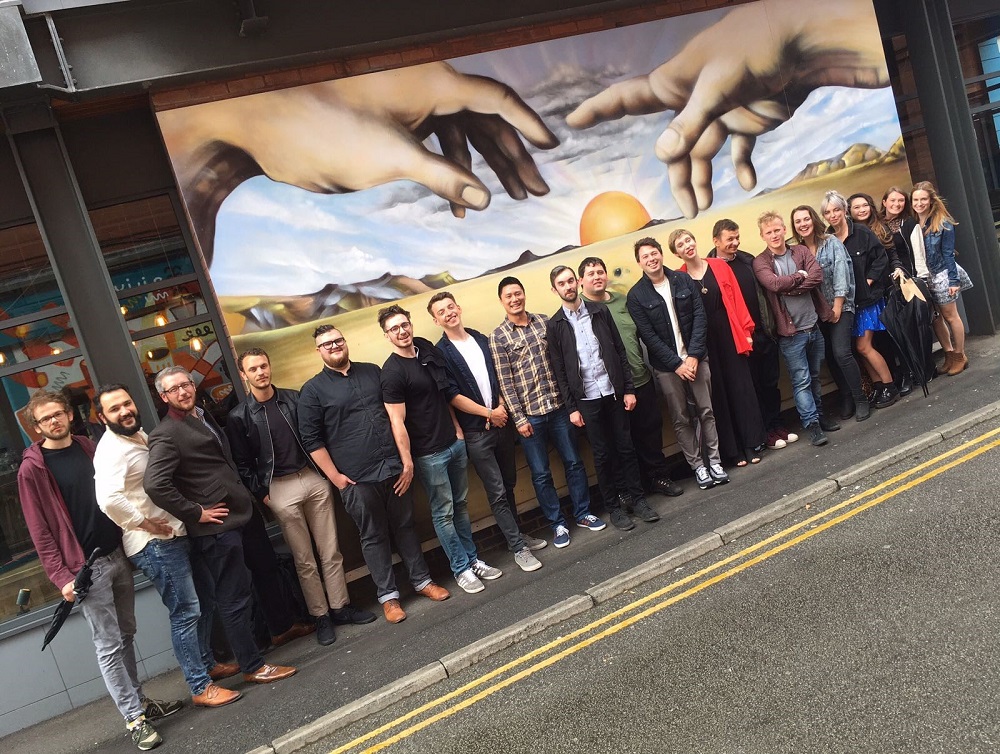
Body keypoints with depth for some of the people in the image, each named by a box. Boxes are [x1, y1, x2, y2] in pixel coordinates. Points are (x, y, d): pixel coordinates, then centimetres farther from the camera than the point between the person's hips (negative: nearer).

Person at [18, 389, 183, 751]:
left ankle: (139, 701, 27)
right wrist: (61, 576, -13)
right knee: (109, 645, -1)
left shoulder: (88, 448, 9)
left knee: (125, 635, 15)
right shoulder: (32, 469, -8)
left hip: (118, 554, 6)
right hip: (85, 566, -5)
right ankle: (135, 718, 6)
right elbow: (40, 531, -8)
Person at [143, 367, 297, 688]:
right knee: (234, 598, 2)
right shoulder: (166, 435, -14)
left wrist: (247, 495, 15)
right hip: (217, 526, -9)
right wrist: (196, 513, -19)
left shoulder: (204, 417, 14)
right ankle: (253, 666, 14)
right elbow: (154, 483, -27)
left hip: (236, 518, 9)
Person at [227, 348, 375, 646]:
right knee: (304, 560, 5)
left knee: (331, 550, 7)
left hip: (313, 478, 3)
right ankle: (320, 616, 17)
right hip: (280, 489, -3)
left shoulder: (294, 398, 5)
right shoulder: (239, 416, -4)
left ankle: (341, 607, 20)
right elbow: (243, 464, -1)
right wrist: (262, 495, -4)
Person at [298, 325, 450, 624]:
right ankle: (388, 594, 21)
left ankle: (421, 580, 28)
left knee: (405, 526, 13)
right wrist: (335, 476, -6)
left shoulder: (372, 372, 10)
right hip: (356, 477, -3)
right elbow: (311, 440, -2)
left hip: (394, 467, 3)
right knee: (374, 537, 7)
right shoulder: (312, 391, -1)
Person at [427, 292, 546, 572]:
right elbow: (453, 396, -11)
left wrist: (501, 406, -5)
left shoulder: (481, 339, 8)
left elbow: (498, 376, 12)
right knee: (497, 493, 0)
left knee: (508, 484, 16)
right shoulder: (439, 353, -8)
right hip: (476, 432, -5)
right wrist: (489, 413, -12)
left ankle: (516, 534, 32)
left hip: (501, 422, 5)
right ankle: (518, 548, 9)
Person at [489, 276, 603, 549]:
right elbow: (505, 382, -8)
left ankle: (583, 513, 28)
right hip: (529, 413, -3)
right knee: (541, 473, 6)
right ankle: (557, 523, 21)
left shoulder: (544, 321, 5)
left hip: (558, 405, 3)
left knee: (574, 462, 12)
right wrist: (518, 418, -11)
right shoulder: (498, 337, -5)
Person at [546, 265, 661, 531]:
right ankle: (613, 506, 18)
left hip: (614, 392, 2)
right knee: (602, 455, 6)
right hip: (587, 400, -2)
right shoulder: (554, 326, -2)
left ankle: (636, 498, 22)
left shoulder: (600, 311, 4)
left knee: (625, 447, 8)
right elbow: (559, 371, -1)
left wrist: (628, 389, 0)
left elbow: (620, 351, 5)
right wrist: (571, 408, -5)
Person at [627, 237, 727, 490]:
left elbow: (699, 317, -1)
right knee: (681, 419, 5)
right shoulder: (636, 295, -6)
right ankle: (697, 465, 16)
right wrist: (676, 364, -13)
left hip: (695, 358, 2)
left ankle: (713, 460, 19)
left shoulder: (684, 280, 2)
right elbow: (648, 335, -9)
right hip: (666, 366, -2)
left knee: (706, 411, 7)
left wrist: (694, 355, -11)